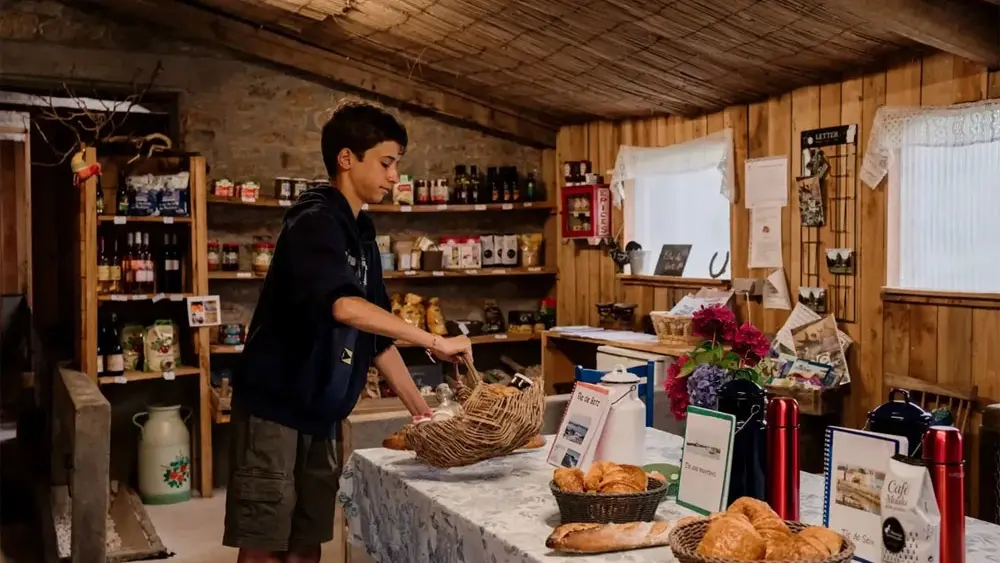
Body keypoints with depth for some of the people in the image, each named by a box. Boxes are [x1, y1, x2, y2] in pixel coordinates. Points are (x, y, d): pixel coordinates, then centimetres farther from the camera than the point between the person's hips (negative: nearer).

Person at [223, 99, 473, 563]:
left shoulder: (361, 234, 12)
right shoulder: (316, 220, -15)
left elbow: (377, 334, 16)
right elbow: (343, 306, -33)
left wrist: (420, 409, 13)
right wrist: (435, 342, -29)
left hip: (317, 412, 9)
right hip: (273, 406, -9)